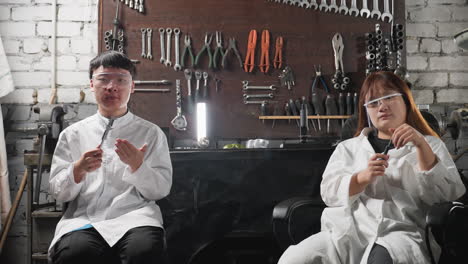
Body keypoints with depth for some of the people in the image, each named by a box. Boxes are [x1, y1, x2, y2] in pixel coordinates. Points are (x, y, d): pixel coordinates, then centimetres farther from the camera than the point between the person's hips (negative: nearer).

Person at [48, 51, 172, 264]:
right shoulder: (73, 134, 14)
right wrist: (78, 170, -10)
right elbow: (57, 192, 11)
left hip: (134, 215, 0)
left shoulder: (151, 133, 12)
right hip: (84, 217, 1)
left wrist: (137, 165, -12)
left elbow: (161, 190, 7)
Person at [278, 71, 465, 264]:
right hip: (346, 232, 4)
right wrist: (363, 178, -10)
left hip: (403, 233, -3)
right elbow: (328, 192, 9)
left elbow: (450, 195, 3)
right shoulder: (348, 147, 24)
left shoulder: (430, 146, 21)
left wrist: (421, 145, -9)